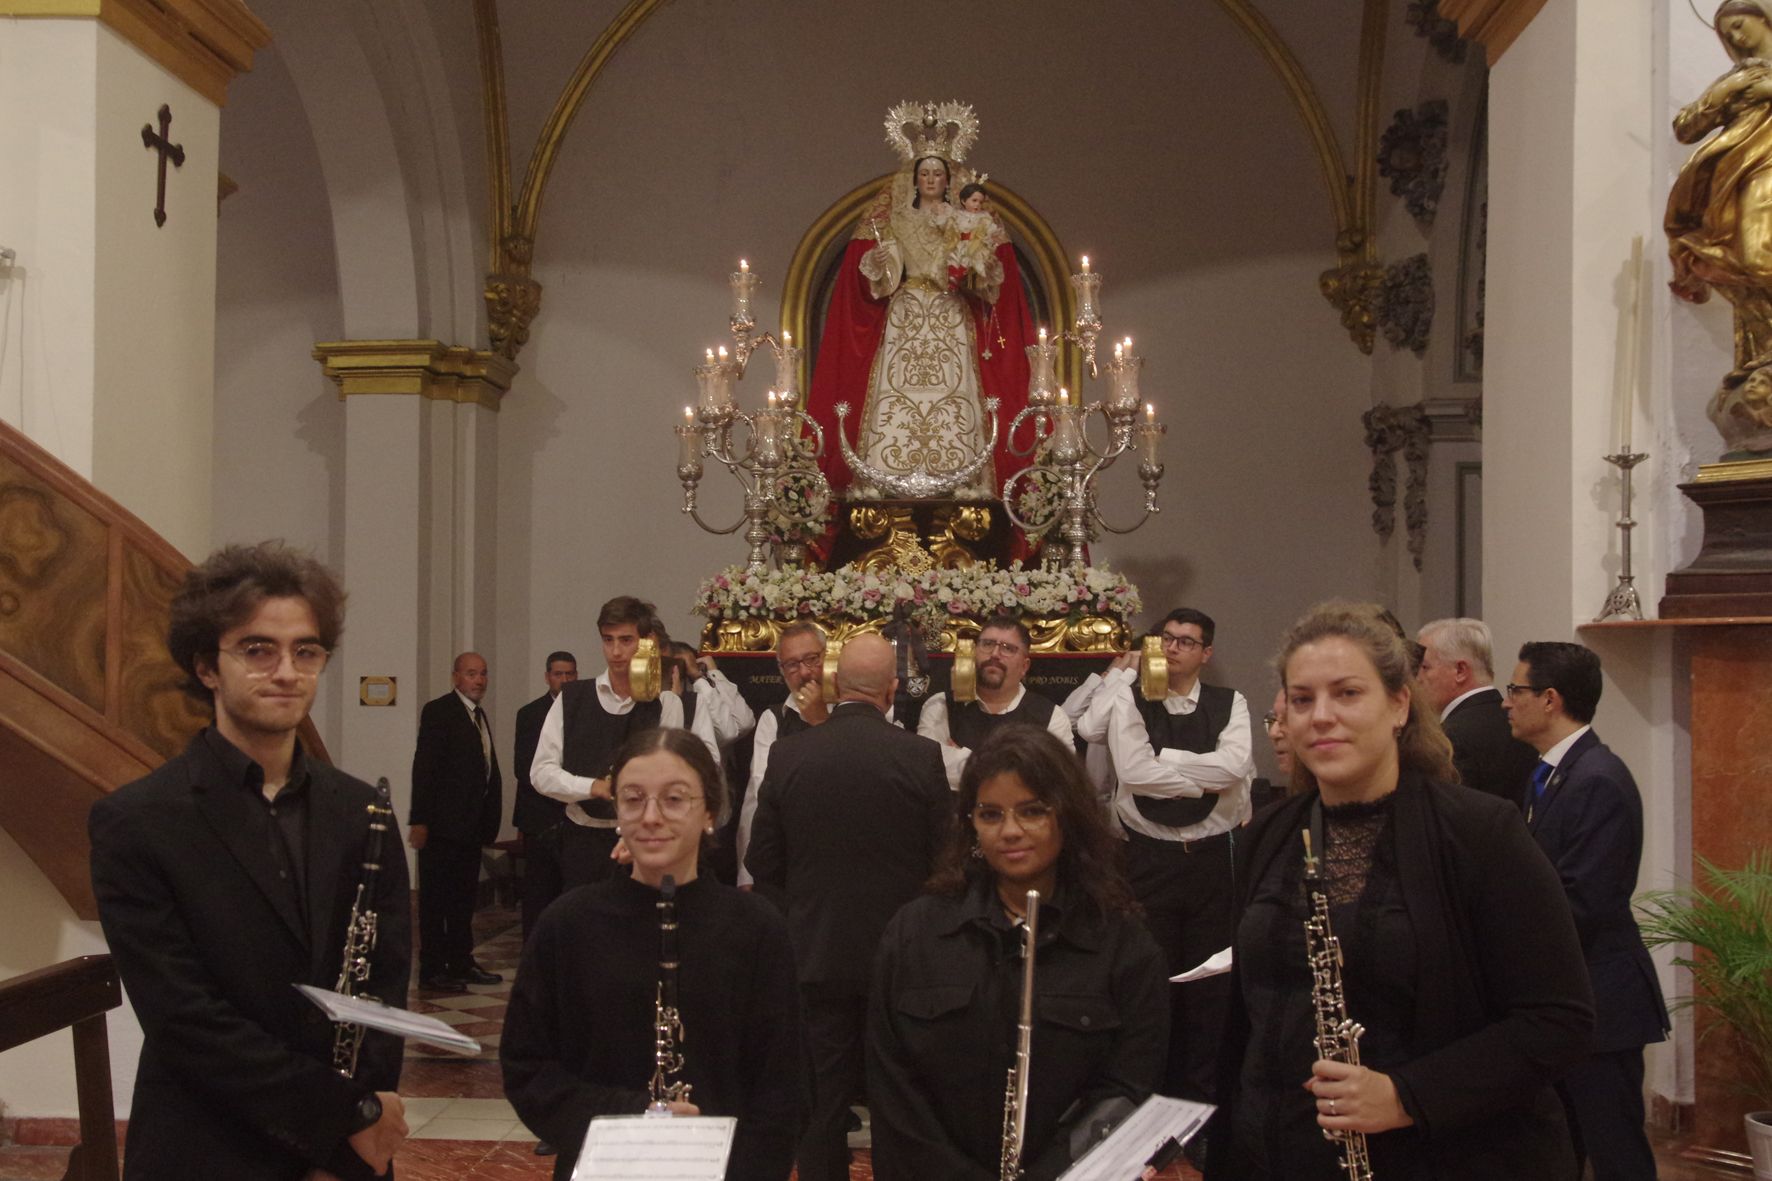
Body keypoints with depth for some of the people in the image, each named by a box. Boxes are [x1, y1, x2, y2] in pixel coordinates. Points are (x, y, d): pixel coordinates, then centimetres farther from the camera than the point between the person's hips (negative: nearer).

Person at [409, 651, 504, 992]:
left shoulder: (479, 715, 16)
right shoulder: (438, 711, -8)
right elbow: (424, 767, -14)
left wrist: (489, 819, 11)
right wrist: (419, 820, -19)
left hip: (470, 823, 8)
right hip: (443, 823, -8)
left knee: (464, 896, 14)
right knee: (436, 897, -2)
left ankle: (461, 963, 22)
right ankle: (432, 970, 3)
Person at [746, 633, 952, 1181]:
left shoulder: (788, 754, -7)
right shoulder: (921, 756, -12)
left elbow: (762, 863, -2)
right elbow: (945, 861, -6)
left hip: (815, 952, 1)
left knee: (822, 1101, 11)